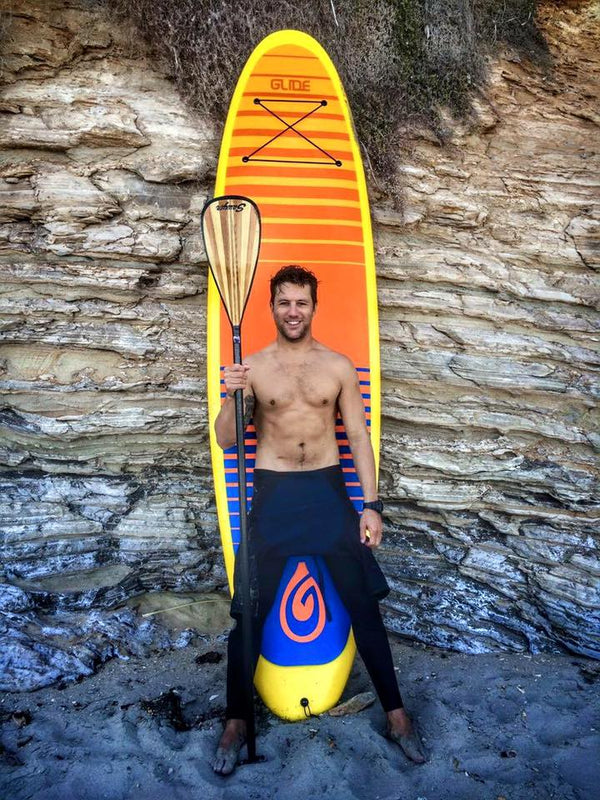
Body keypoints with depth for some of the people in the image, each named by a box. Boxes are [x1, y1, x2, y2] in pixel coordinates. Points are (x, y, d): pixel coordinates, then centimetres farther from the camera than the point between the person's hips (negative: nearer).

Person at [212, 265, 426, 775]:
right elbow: (226, 440, 2)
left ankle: (396, 714, 23)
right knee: (250, 609, 2)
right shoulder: (252, 367, 3)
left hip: (328, 489, 1)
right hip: (272, 492, 0)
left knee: (364, 604, 5)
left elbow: (359, 436, 4)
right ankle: (236, 721, 22)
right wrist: (231, 399, -18)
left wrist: (371, 505, -2)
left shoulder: (339, 366, 4)